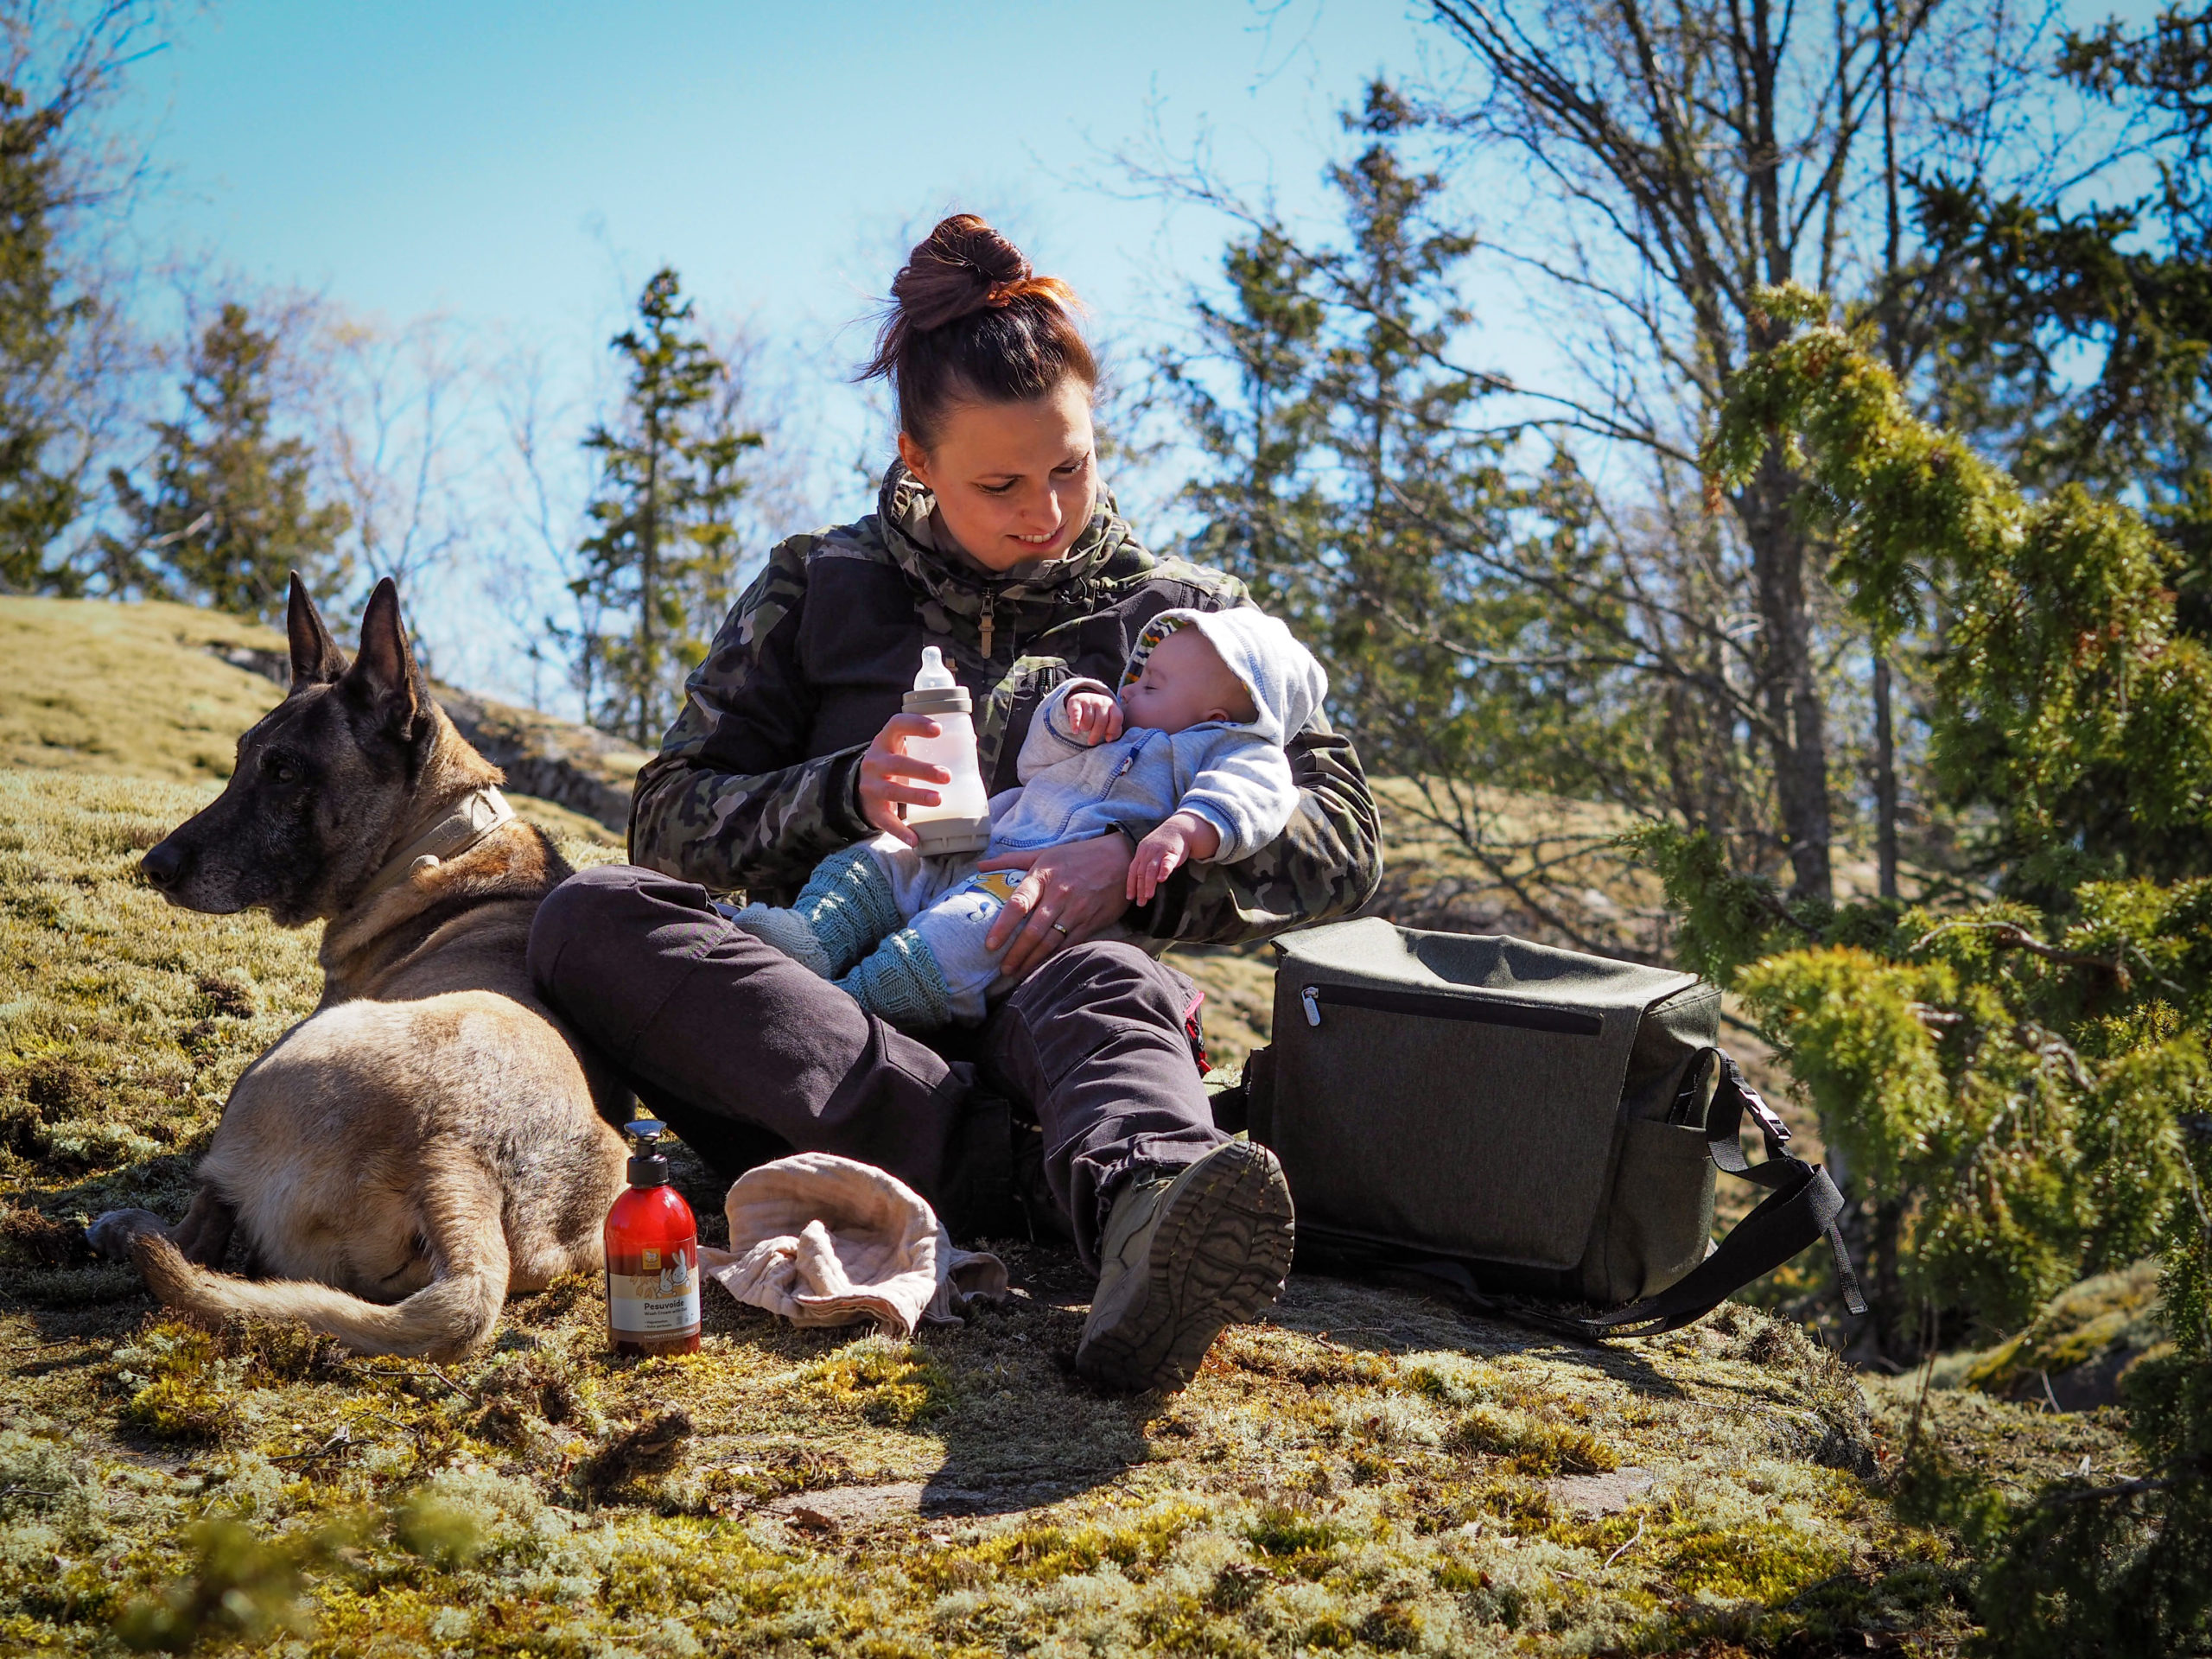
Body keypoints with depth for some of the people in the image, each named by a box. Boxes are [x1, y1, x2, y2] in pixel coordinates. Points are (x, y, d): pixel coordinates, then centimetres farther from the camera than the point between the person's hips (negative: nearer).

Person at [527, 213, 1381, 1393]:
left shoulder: (1179, 612, 13)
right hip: (831, 1015, 2)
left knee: (1108, 987, -38)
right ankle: (966, 1158, -42)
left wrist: (1137, 866, -15)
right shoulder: (822, 589, 15)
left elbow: (1340, 841, 3)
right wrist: (845, 794, -11)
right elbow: (670, 815, 9)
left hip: (1041, 1005, -1)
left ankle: (1150, 1237, -73)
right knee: (591, 916, -26)